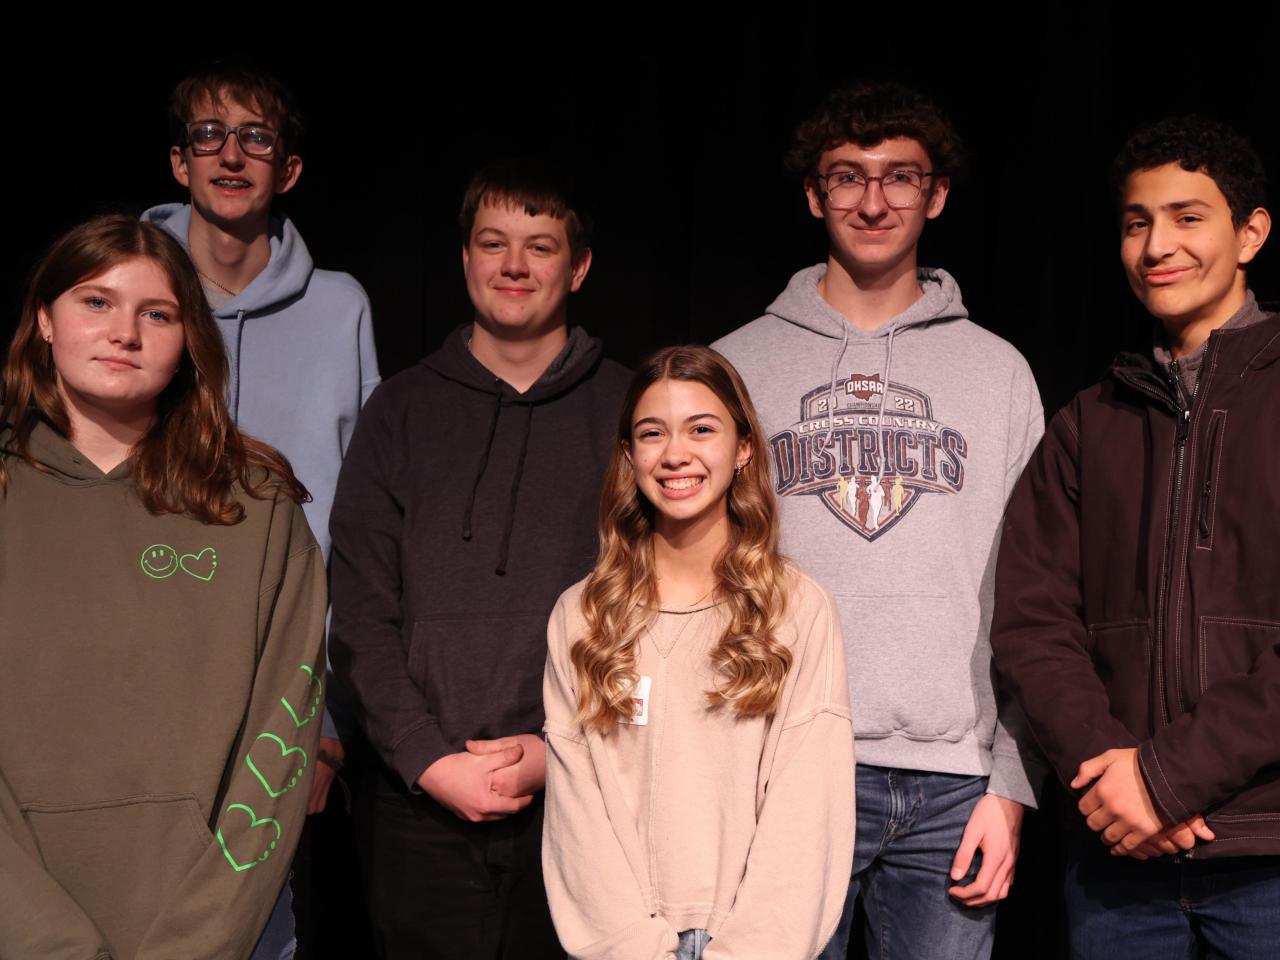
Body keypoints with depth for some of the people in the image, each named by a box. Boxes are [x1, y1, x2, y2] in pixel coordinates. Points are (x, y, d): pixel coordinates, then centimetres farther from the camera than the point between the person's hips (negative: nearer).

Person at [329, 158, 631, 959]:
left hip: (581, 795, -1)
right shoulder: (402, 411, 9)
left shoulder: (627, 410, 5)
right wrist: (425, 756, -7)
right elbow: (360, 613, 3)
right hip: (420, 799, 1)